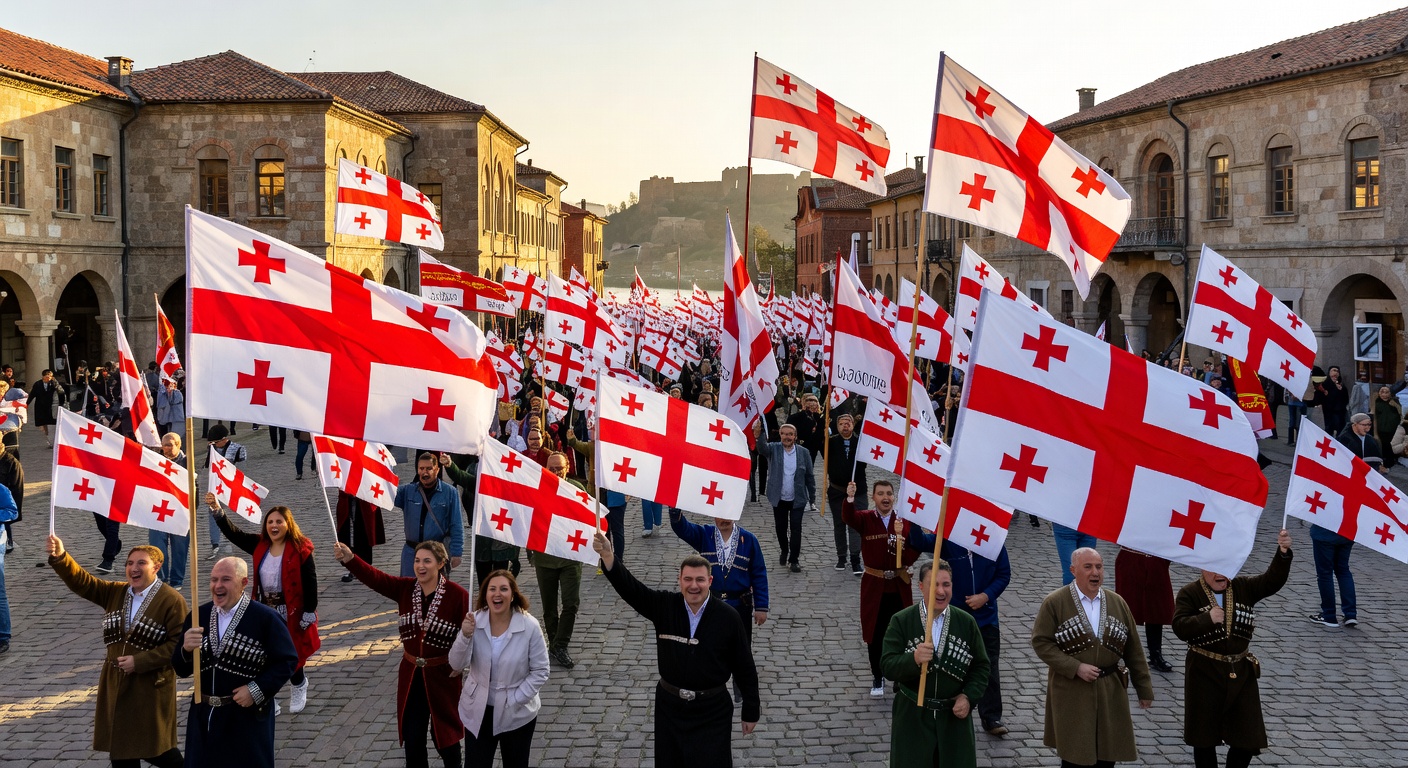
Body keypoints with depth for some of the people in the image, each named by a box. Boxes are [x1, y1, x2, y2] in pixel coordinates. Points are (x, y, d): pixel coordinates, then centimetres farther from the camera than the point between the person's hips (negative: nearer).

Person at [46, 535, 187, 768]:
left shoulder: (172, 601, -14)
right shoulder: (115, 593, 7)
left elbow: (179, 644, -18)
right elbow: (82, 582, -1)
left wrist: (139, 662, -20)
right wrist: (60, 556, -18)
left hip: (151, 686, -6)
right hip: (116, 683, 6)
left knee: (154, 749, 3)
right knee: (120, 749, 14)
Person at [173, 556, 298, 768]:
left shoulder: (265, 618, -10)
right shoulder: (198, 616, 3)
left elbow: (287, 661, -8)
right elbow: (181, 670, 4)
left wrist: (257, 690, -17)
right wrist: (186, 649, -17)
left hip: (248, 717, -4)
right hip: (205, 718, 4)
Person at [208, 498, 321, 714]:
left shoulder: (300, 549, -15)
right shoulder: (259, 545, 1)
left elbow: (310, 583, -14)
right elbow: (233, 533, -3)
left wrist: (309, 615, -15)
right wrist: (216, 509, -17)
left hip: (291, 615, -4)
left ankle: (298, 685, 41)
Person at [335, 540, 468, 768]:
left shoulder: (457, 594, -16)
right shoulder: (405, 588, -3)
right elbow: (374, 577, -15)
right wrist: (349, 559, -30)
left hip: (442, 675, -4)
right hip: (410, 674, 4)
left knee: (444, 734, 12)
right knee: (411, 736, 14)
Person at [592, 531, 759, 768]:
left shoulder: (728, 617, -10)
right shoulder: (664, 607, -5)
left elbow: (744, 667, -3)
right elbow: (629, 587, -17)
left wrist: (751, 711, 1)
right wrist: (607, 555, -35)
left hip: (712, 710, -3)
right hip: (670, 706, 3)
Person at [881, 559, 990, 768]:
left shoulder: (966, 622, 2)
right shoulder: (901, 621, -6)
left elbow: (982, 667, 7)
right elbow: (888, 666, -13)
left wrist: (969, 697, -8)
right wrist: (914, 659, -32)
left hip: (954, 716, 2)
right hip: (912, 717, -2)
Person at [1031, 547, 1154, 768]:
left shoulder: (1117, 603, 6)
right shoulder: (1054, 603, -7)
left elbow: (1133, 651, 9)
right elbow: (1040, 642, -9)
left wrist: (1144, 689, 8)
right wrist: (1076, 667, -17)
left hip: (1110, 691, 4)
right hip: (1071, 693, -3)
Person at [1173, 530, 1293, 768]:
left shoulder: (1244, 588, 3)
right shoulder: (1190, 594, -6)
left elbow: (1273, 580, -12)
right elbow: (1180, 628, -15)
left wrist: (1283, 552, -27)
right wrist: (1207, 619, -29)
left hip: (1241, 672, 3)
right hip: (1205, 674, -3)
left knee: (1247, 739, 6)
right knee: (1204, 738, 10)